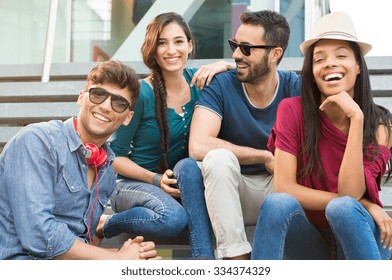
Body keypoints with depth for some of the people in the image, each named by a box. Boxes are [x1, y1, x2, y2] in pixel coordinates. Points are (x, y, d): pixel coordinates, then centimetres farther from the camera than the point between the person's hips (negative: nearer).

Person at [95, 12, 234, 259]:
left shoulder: (196, 81, -1)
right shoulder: (141, 94, -15)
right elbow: (117, 156, -8)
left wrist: (223, 65, -9)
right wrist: (156, 179, -22)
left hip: (182, 183, 5)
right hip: (134, 184, -5)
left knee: (188, 166, -32)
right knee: (173, 218, -36)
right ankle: (106, 224, -9)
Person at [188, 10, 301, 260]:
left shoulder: (296, 87, -5)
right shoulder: (222, 86, -10)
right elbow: (198, 146, -25)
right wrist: (266, 157, -19)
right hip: (232, 192, -1)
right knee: (219, 157, -31)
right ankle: (236, 257, -28)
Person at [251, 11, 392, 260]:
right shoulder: (293, 110, -8)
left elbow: (350, 193, -21)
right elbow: (284, 188, -15)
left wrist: (356, 118, -25)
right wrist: (363, 205, -17)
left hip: (359, 236, 0)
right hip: (311, 241, 0)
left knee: (342, 208, -33)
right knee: (278, 203, -31)